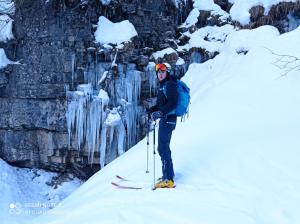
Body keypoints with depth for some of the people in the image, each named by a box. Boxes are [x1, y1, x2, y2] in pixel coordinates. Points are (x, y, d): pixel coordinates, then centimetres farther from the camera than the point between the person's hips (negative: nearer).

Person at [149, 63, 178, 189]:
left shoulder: (170, 85, -13)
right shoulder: (164, 85, 18)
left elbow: (172, 103, -23)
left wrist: (160, 112, -30)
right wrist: (154, 110, 12)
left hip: (168, 120, -10)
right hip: (165, 119, 10)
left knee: (163, 148, -12)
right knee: (164, 147, 17)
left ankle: (168, 180, -11)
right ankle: (168, 174, 29)